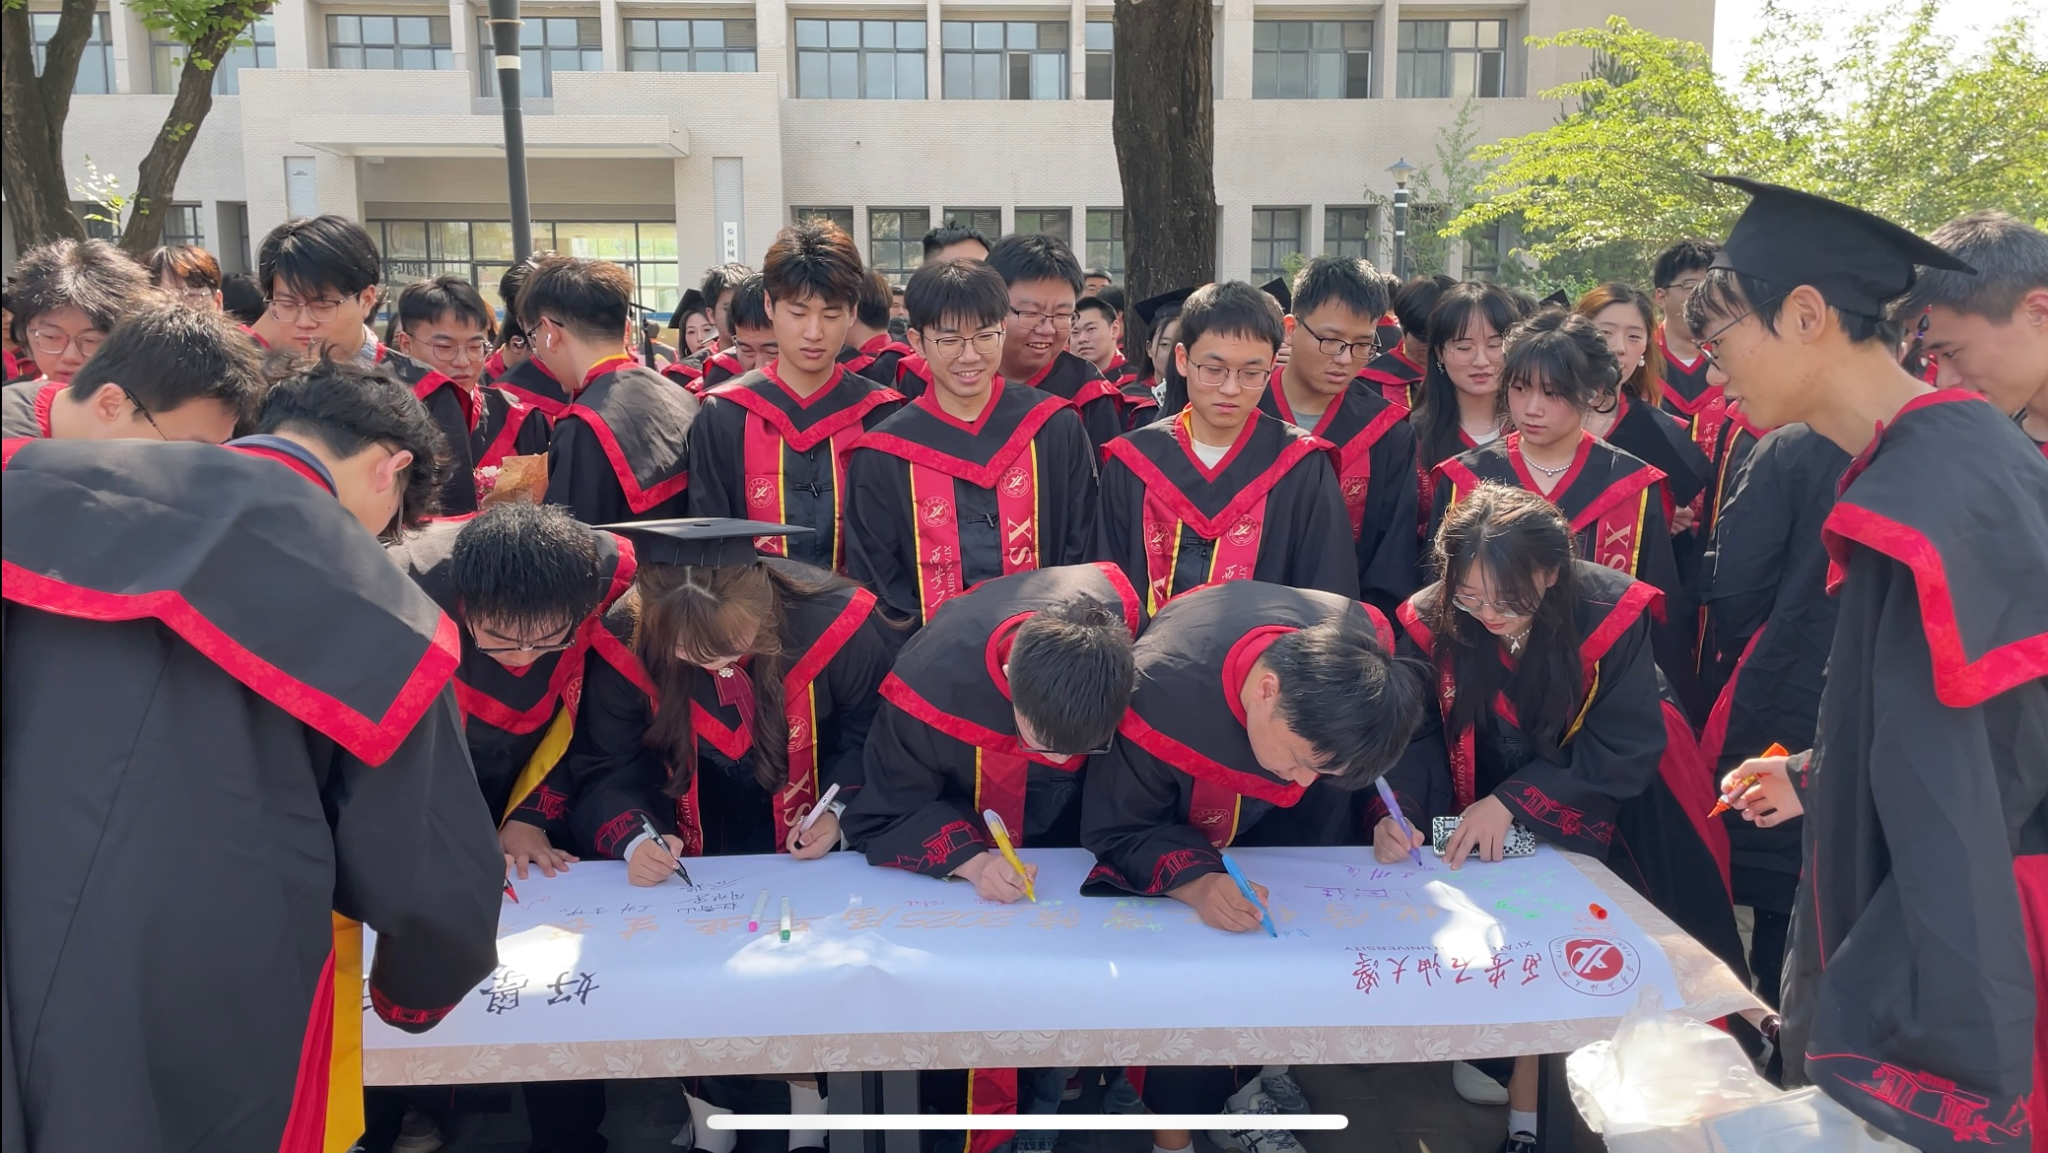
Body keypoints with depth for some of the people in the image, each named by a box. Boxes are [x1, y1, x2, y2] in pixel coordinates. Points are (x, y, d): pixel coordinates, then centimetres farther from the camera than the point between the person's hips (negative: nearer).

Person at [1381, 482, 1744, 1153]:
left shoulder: (1610, 613, -24)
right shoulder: (1431, 622, -18)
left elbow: (1623, 751, -22)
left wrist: (1514, 803, -30)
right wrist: (1394, 810, -37)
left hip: (1607, 815, -1)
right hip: (1489, 822, 1)